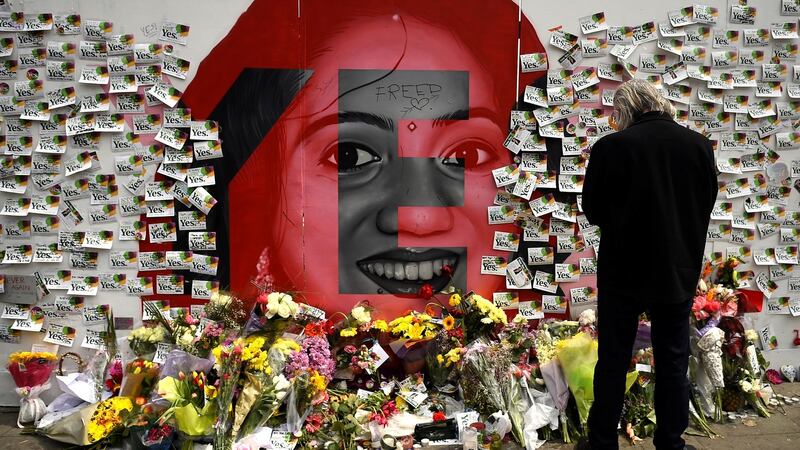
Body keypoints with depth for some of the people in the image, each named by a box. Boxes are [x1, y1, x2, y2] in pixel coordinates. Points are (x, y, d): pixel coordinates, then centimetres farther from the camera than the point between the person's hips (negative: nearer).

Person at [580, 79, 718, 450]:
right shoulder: (699, 144, -5)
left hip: (623, 272, -2)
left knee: (613, 362, 10)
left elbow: (592, 209, -5)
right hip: (679, 273, 3)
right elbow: (707, 204, 6)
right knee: (673, 363, 14)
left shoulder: (611, 147, -15)